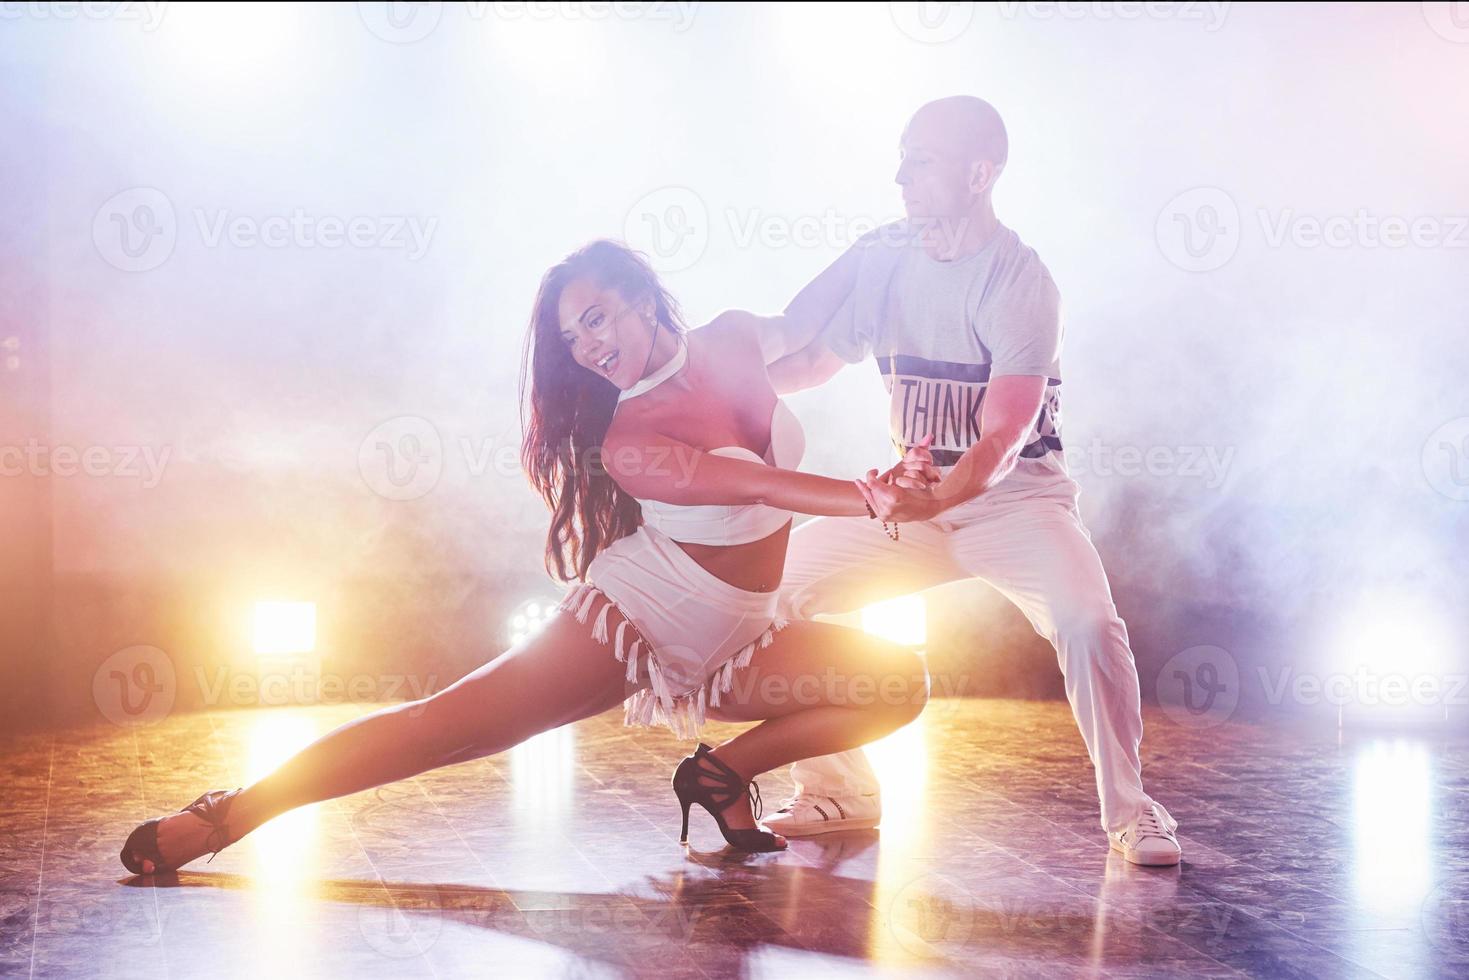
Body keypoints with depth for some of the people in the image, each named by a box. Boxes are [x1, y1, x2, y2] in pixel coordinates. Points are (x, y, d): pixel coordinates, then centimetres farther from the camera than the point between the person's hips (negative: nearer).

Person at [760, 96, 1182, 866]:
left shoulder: (1019, 281, -18)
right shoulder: (884, 258, -1)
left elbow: (1002, 437, -27)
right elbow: (810, 360, 8)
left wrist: (935, 502, -44)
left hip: (1015, 497, -5)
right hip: (914, 497, 6)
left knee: (1085, 619, -30)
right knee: (781, 577, -9)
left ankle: (1131, 811, -8)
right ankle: (840, 791, 6)